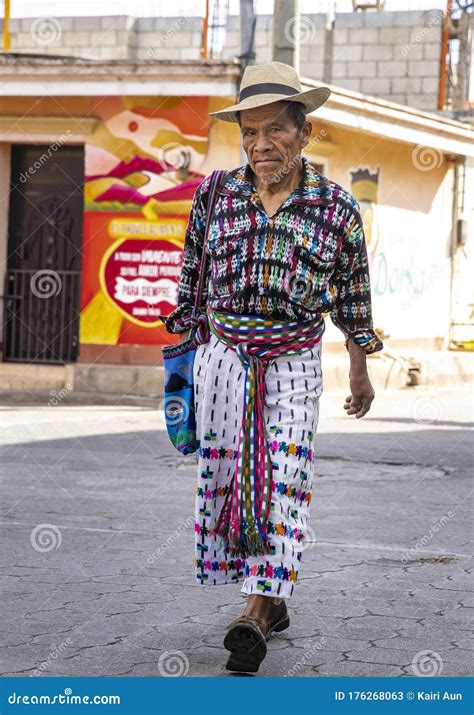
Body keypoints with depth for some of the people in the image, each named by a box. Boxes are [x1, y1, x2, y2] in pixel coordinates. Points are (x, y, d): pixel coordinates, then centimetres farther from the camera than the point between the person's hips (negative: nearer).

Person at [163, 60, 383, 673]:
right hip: (222, 358, 3)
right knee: (221, 478, 4)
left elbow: (351, 299, 7)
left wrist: (360, 374, 13)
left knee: (282, 483, -12)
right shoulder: (214, 196, 1)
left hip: (293, 366, -2)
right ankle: (271, 601, 18)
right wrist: (183, 354, 12)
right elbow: (192, 282, 10)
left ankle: (255, 616, -16)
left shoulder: (337, 208, -3)